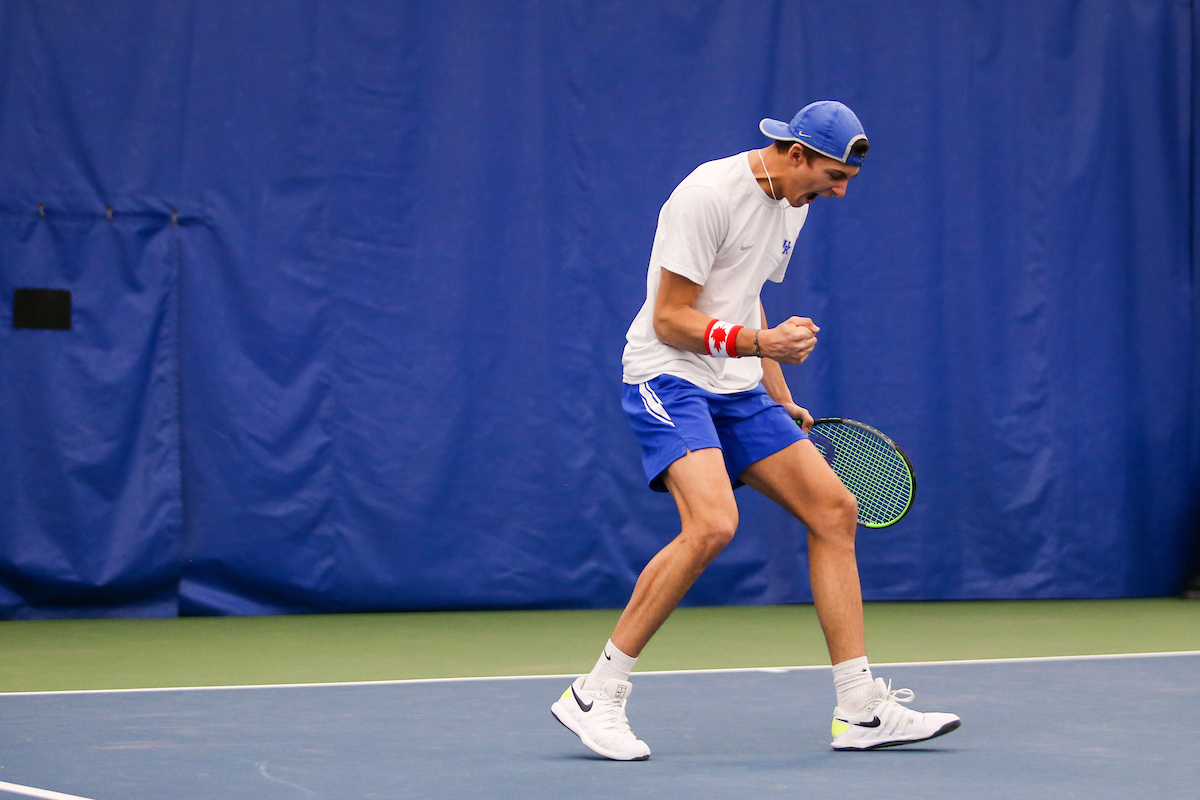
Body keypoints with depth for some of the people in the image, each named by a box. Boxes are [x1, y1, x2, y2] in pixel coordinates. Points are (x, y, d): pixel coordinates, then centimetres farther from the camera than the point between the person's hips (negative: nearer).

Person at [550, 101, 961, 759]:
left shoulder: (792, 204, 12)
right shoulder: (709, 195, -16)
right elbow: (670, 320, -17)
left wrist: (779, 396, 19)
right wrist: (760, 342, -29)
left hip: (737, 390, 9)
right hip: (669, 381, -9)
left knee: (834, 510, 1)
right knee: (712, 523, -29)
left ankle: (861, 711, 7)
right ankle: (594, 697, -18)